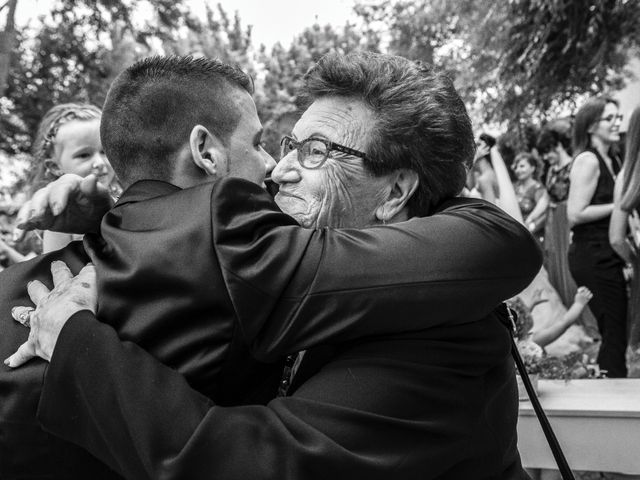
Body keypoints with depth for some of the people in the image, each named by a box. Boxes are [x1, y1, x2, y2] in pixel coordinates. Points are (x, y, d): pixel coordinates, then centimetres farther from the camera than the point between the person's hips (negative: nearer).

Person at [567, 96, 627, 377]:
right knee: (615, 334, -6)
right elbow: (575, 214, -19)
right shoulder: (588, 160, -13)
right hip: (592, 257, -9)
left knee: (614, 332, 13)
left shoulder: (612, 161, 15)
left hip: (607, 257, 9)